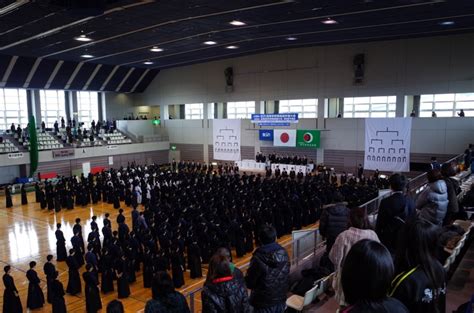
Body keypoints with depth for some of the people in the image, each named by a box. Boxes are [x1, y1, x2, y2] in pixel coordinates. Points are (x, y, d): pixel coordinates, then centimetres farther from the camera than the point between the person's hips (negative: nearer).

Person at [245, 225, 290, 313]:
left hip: (264, 303, -4)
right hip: (281, 300, 5)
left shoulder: (258, 258, -26)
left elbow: (250, 284, -16)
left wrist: (247, 279, 4)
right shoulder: (284, 253, -10)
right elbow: (286, 276, 2)